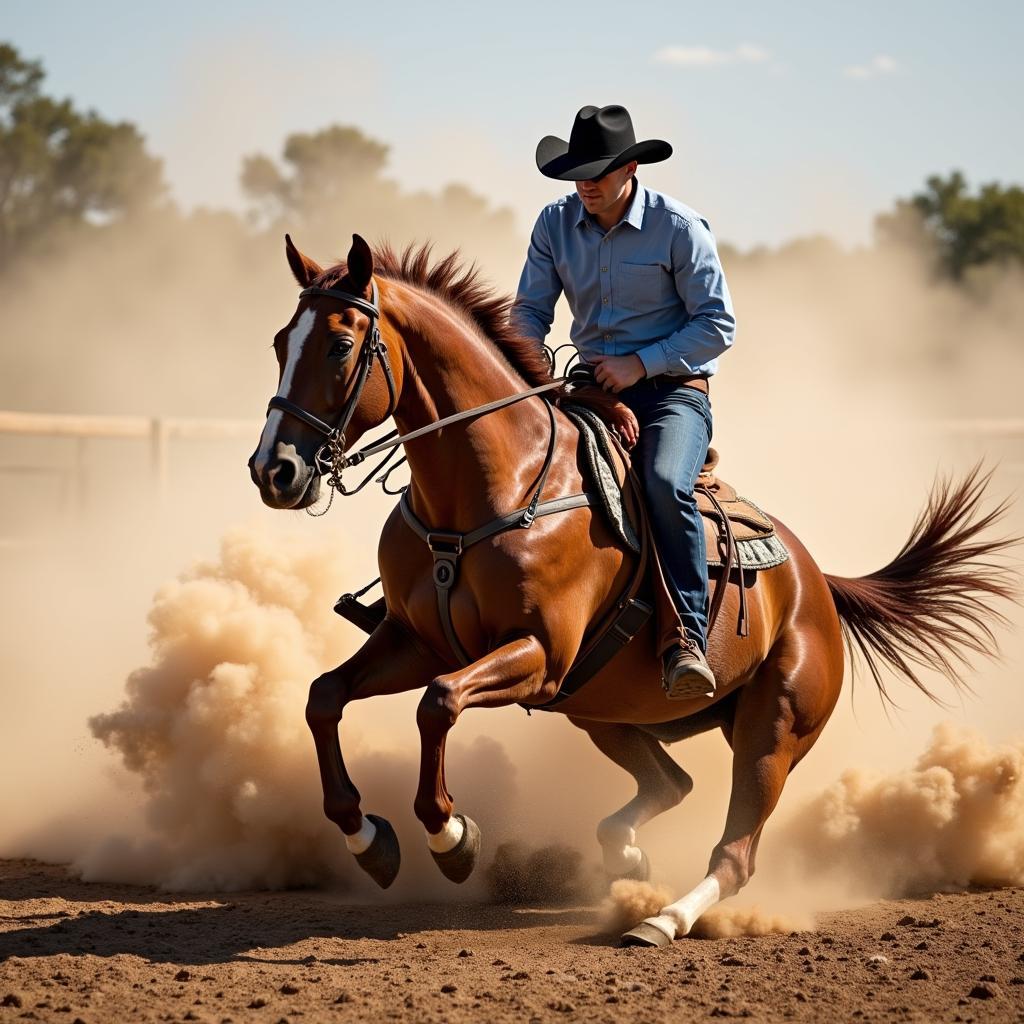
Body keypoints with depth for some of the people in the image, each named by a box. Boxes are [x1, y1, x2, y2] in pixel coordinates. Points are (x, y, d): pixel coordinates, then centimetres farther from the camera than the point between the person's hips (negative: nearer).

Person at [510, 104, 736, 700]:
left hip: (673, 388, -5)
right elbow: (531, 312, 7)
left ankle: (687, 640, -30)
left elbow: (718, 325, -8)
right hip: (594, 386, 5)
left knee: (665, 484, -34)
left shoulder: (679, 228, -9)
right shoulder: (556, 225, 3)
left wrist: (641, 363, -17)